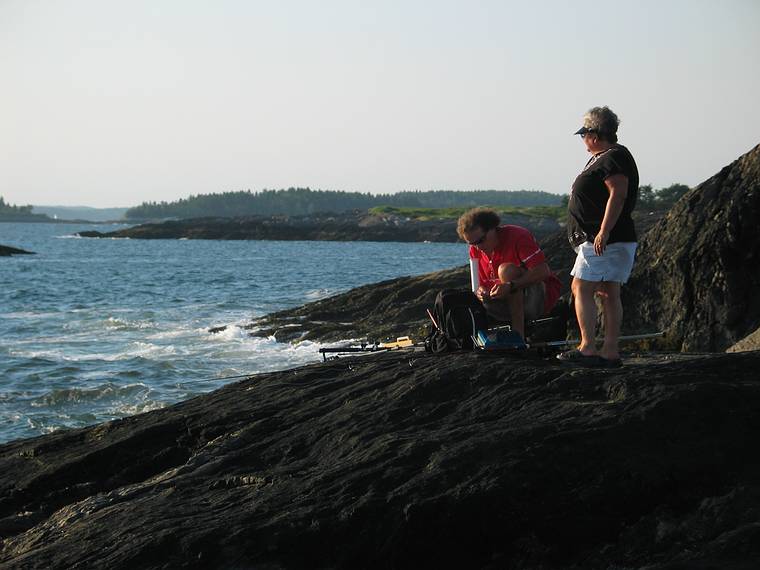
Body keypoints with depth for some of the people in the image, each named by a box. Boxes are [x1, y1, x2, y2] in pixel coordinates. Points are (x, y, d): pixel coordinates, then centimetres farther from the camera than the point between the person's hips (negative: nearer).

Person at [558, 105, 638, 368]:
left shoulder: (614, 158, -13)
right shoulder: (603, 158, 20)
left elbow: (618, 195, -23)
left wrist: (604, 232, -27)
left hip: (605, 240, -11)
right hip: (610, 241, 11)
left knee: (581, 288, -12)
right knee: (608, 294, 7)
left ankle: (587, 348, -16)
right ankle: (610, 352, 6)